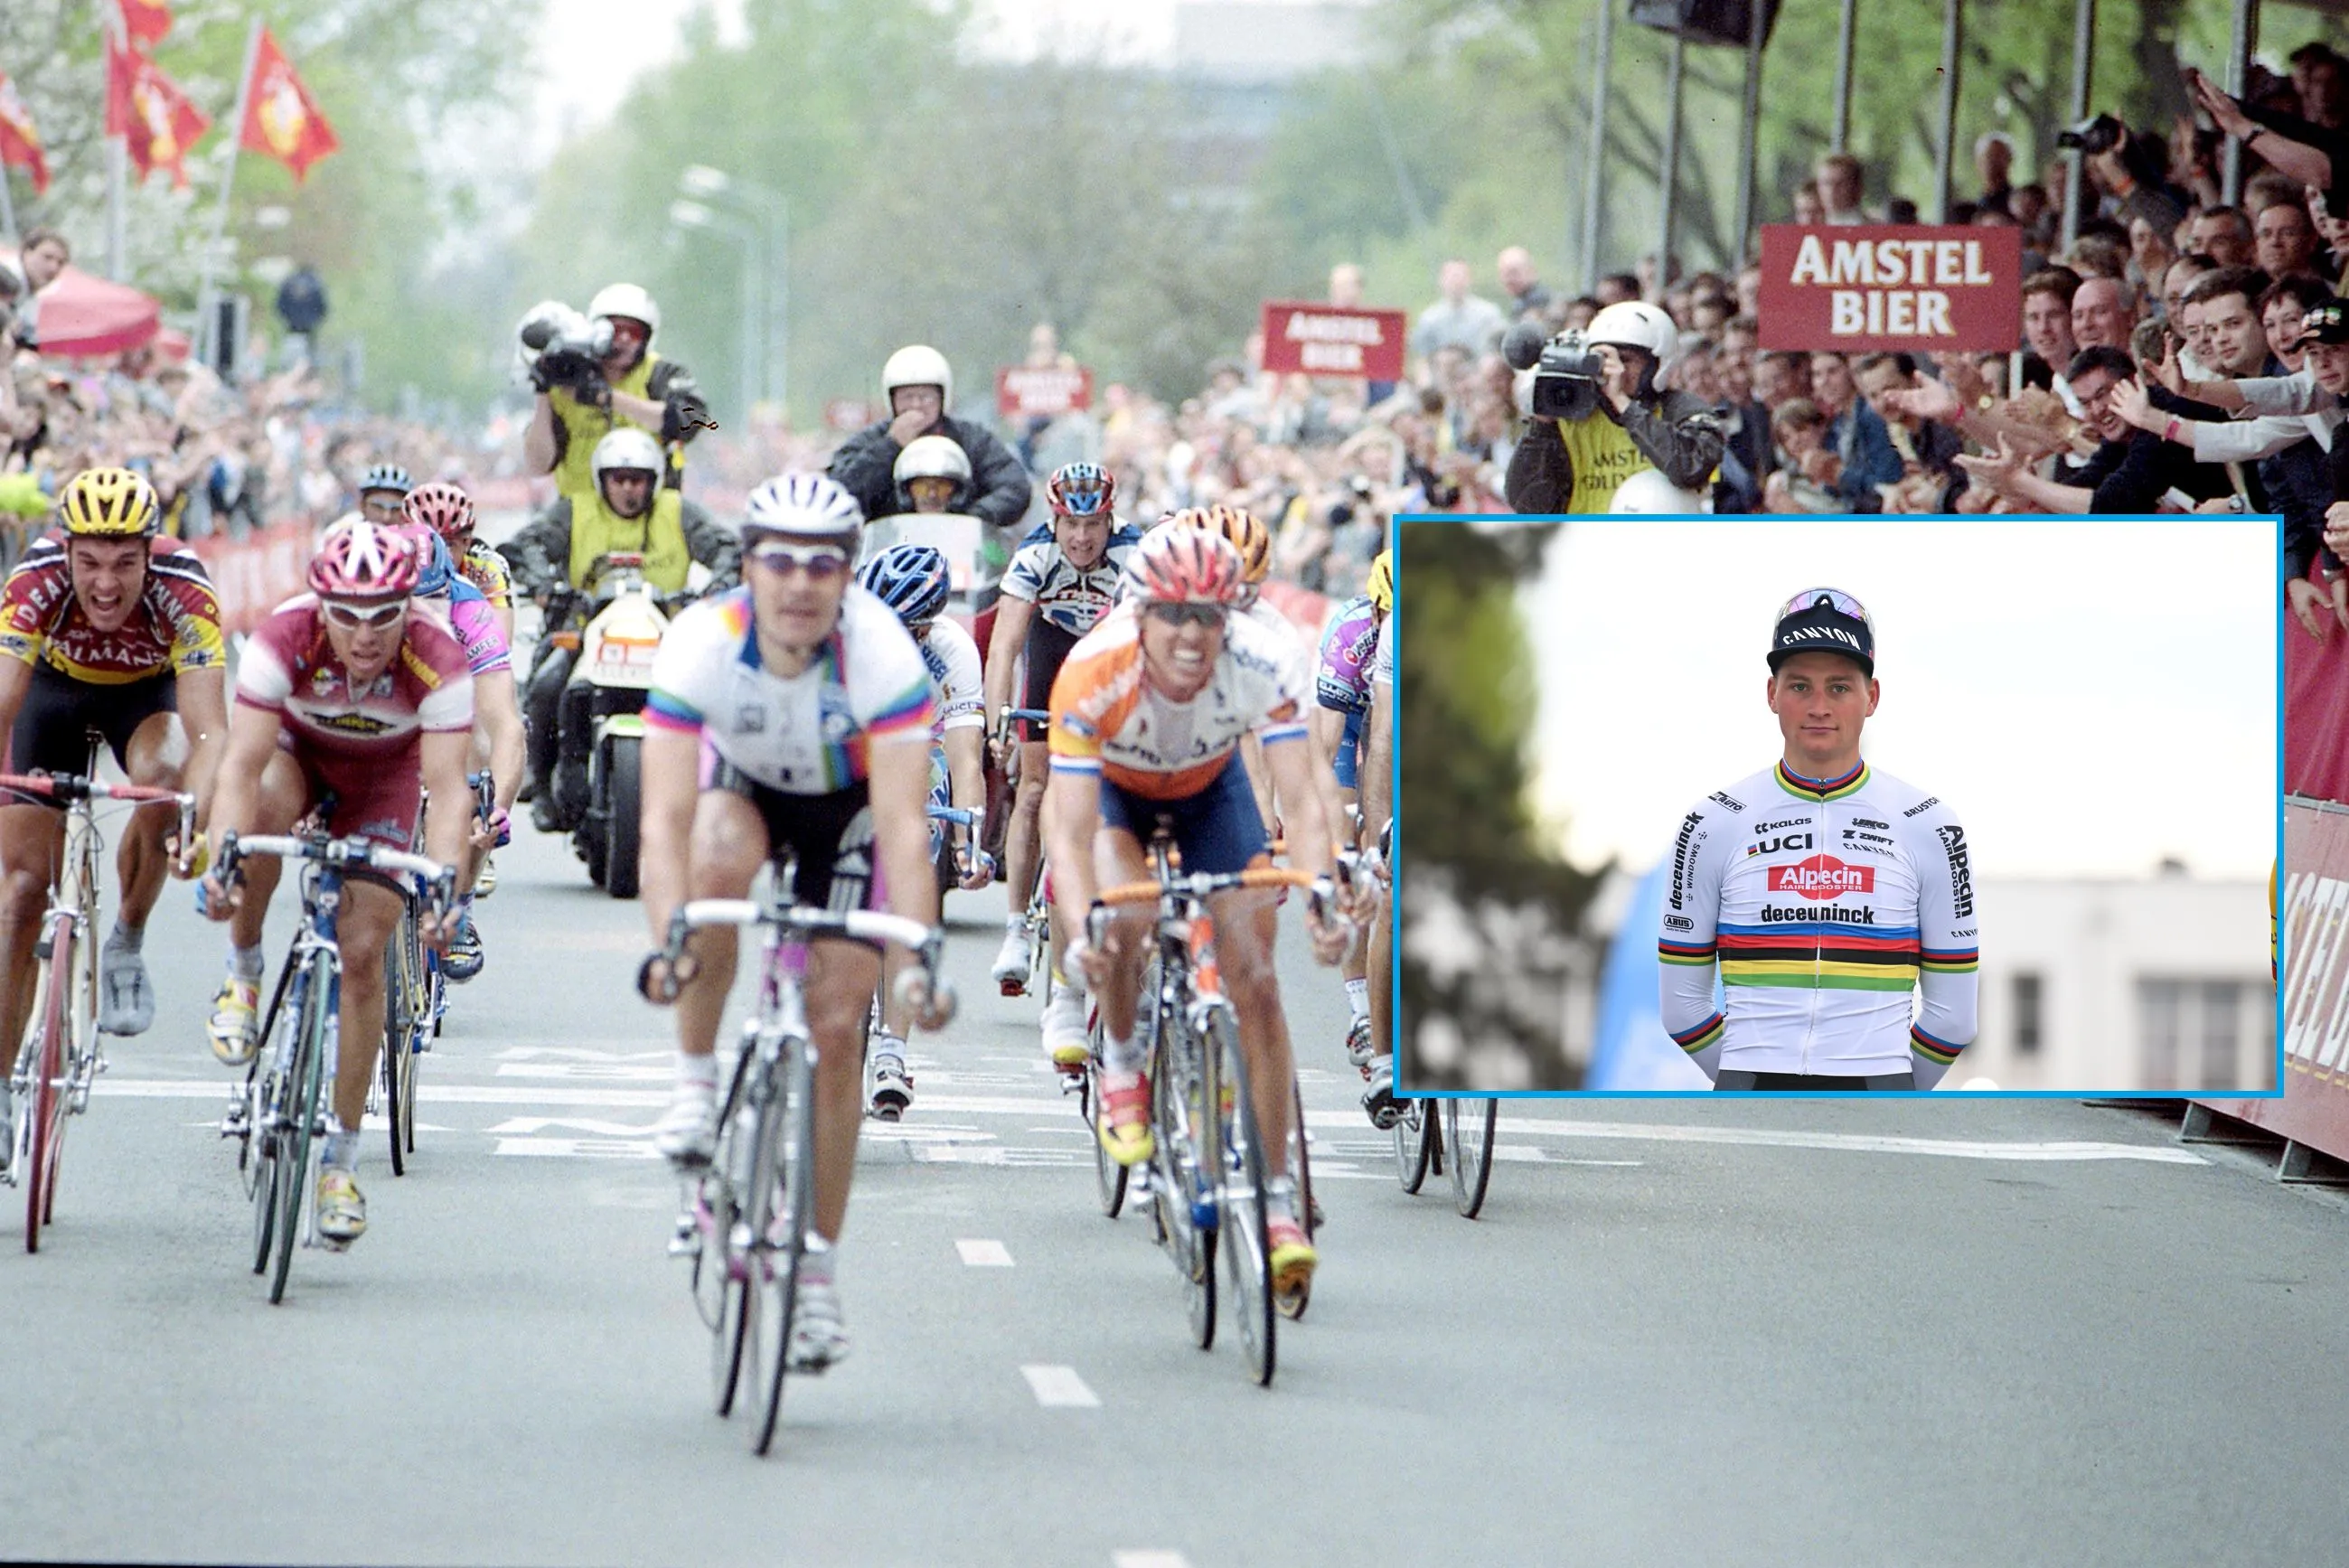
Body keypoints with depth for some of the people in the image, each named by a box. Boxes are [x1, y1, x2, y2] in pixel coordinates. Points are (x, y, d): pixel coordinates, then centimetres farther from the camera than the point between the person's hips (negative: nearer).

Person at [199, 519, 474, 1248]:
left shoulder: (438, 662, -35)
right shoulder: (284, 640, -35)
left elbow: (446, 785, -39)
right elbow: (243, 764, -39)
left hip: (384, 774, 0)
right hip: (295, 748, 0)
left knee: (362, 953, -9)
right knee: (266, 811, -37)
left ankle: (340, 1159, 3)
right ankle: (242, 973, -10)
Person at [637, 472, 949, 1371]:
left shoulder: (883, 656, -35)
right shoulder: (700, 647, -33)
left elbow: (904, 826, -39)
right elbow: (665, 815, -37)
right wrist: (666, 942, -52)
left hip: (849, 802, 0)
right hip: (743, 785, 0)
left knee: (835, 1027, -7)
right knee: (721, 860, -36)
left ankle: (818, 1265, 5)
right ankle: (695, 1083, -16)